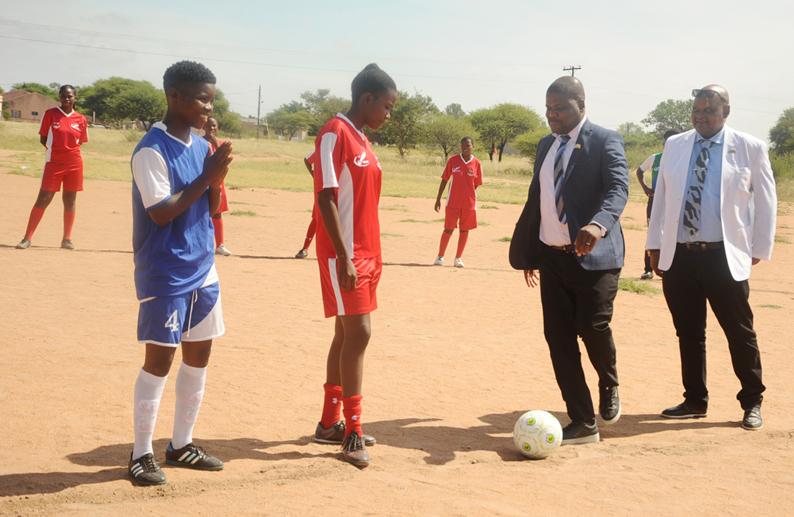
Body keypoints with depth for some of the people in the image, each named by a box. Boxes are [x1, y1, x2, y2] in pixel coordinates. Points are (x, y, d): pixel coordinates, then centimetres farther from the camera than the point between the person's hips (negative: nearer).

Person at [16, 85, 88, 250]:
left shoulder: (81, 119, 4)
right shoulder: (50, 114, 0)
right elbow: (43, 139, 5)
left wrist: (69, 149, -2)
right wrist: (53, 147, -8)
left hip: (74, 163, 2)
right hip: (53, 163, -2)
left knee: (70, 200, 6)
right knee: (43, 199, -4)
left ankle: (67, 239, 16)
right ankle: (27, 238, -1)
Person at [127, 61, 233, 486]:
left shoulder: (201, 146, 8)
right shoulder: (152, 150, -15)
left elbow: (212, 208, 10)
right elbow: (160, 212, -20)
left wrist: (217, 176, -9)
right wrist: (207, 176, -18)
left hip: (203, 270, 8)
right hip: (165, 275, -8)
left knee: (199, 355, 12)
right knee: (160, 359, -3)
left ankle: (181, 444, 25)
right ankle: (141, 453, 9)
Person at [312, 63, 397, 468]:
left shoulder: (362, 140, 15)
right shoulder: (335, 134, -13)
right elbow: (326, 198, -18)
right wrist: (344, 258, -21)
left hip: (365, 252, 9)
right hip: (343, 253, -9)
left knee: (347, 334, 12)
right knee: (358, 333, -10)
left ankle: (330, 423, 21)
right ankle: (352, 432, -3)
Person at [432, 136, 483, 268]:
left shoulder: (477, 163, 0)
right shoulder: (453, 160, 0)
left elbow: (476, 184, 6)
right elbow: (444, 180, 4)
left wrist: (470, 197, -1)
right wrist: (438, 199, 3)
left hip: (469, 203, 1)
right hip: (453, 202, -1)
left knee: (464, 230, 5)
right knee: (448, 229, 1)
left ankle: (458, 258, 14)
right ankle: (440, 257, 10)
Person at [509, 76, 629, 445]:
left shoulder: (605, 141, -5)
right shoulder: (546, 145, 16)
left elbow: (618, 187, -20)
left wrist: (599, 224, -40)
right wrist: (527, 250, 17)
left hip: (593, 254, -6)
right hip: (551, 256, 6)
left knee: (592, 327, -14)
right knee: (558, 337, 2)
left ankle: (609, 385, 21)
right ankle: (582, 423, 12)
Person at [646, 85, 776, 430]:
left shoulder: (750, 148, 0)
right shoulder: (674, 146, 9)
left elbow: (765, 201, 3)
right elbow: (661, 197, 13)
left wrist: (760, 249, 1)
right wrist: (654, 245, 10)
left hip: (725, 257, -3)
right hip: (678, 255, 3)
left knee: (740, 332, 2)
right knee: (688, 333, 10)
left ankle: (752, 403, 17)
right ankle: (694, 401, 23)